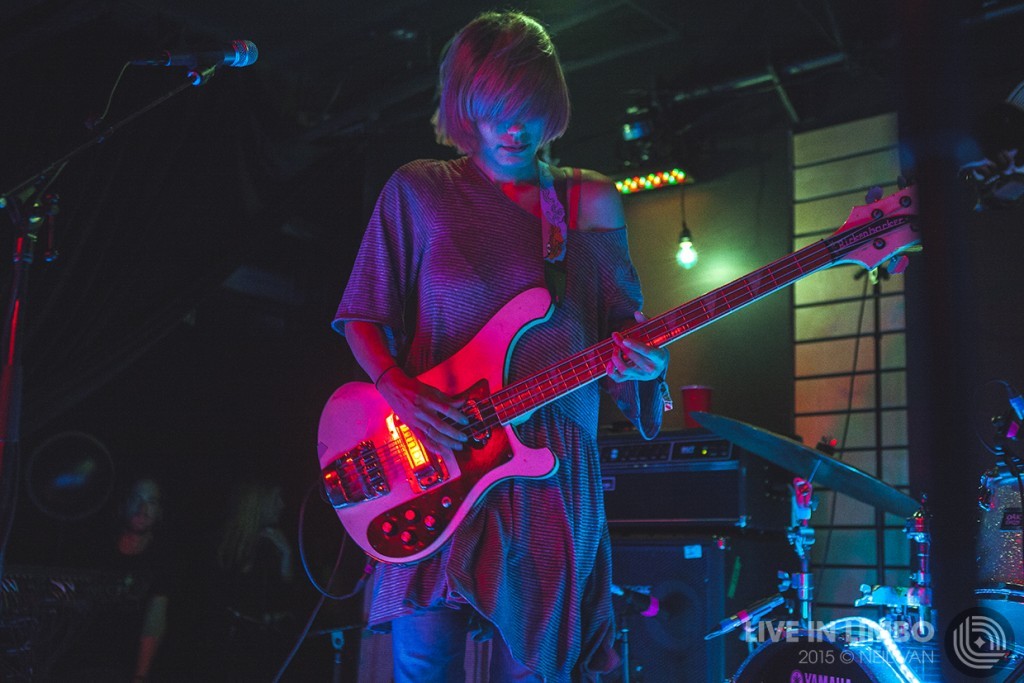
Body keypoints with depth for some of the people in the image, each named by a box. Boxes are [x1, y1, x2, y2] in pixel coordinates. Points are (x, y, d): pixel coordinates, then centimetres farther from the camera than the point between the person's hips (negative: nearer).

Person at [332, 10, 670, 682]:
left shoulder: (591, 203, 11)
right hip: (439, 460, -1)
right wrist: (399, 389, -11)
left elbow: (622, 319, 15)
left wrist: (637, 357, -9)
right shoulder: (418, 191, 7)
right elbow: (362, 316, 8)